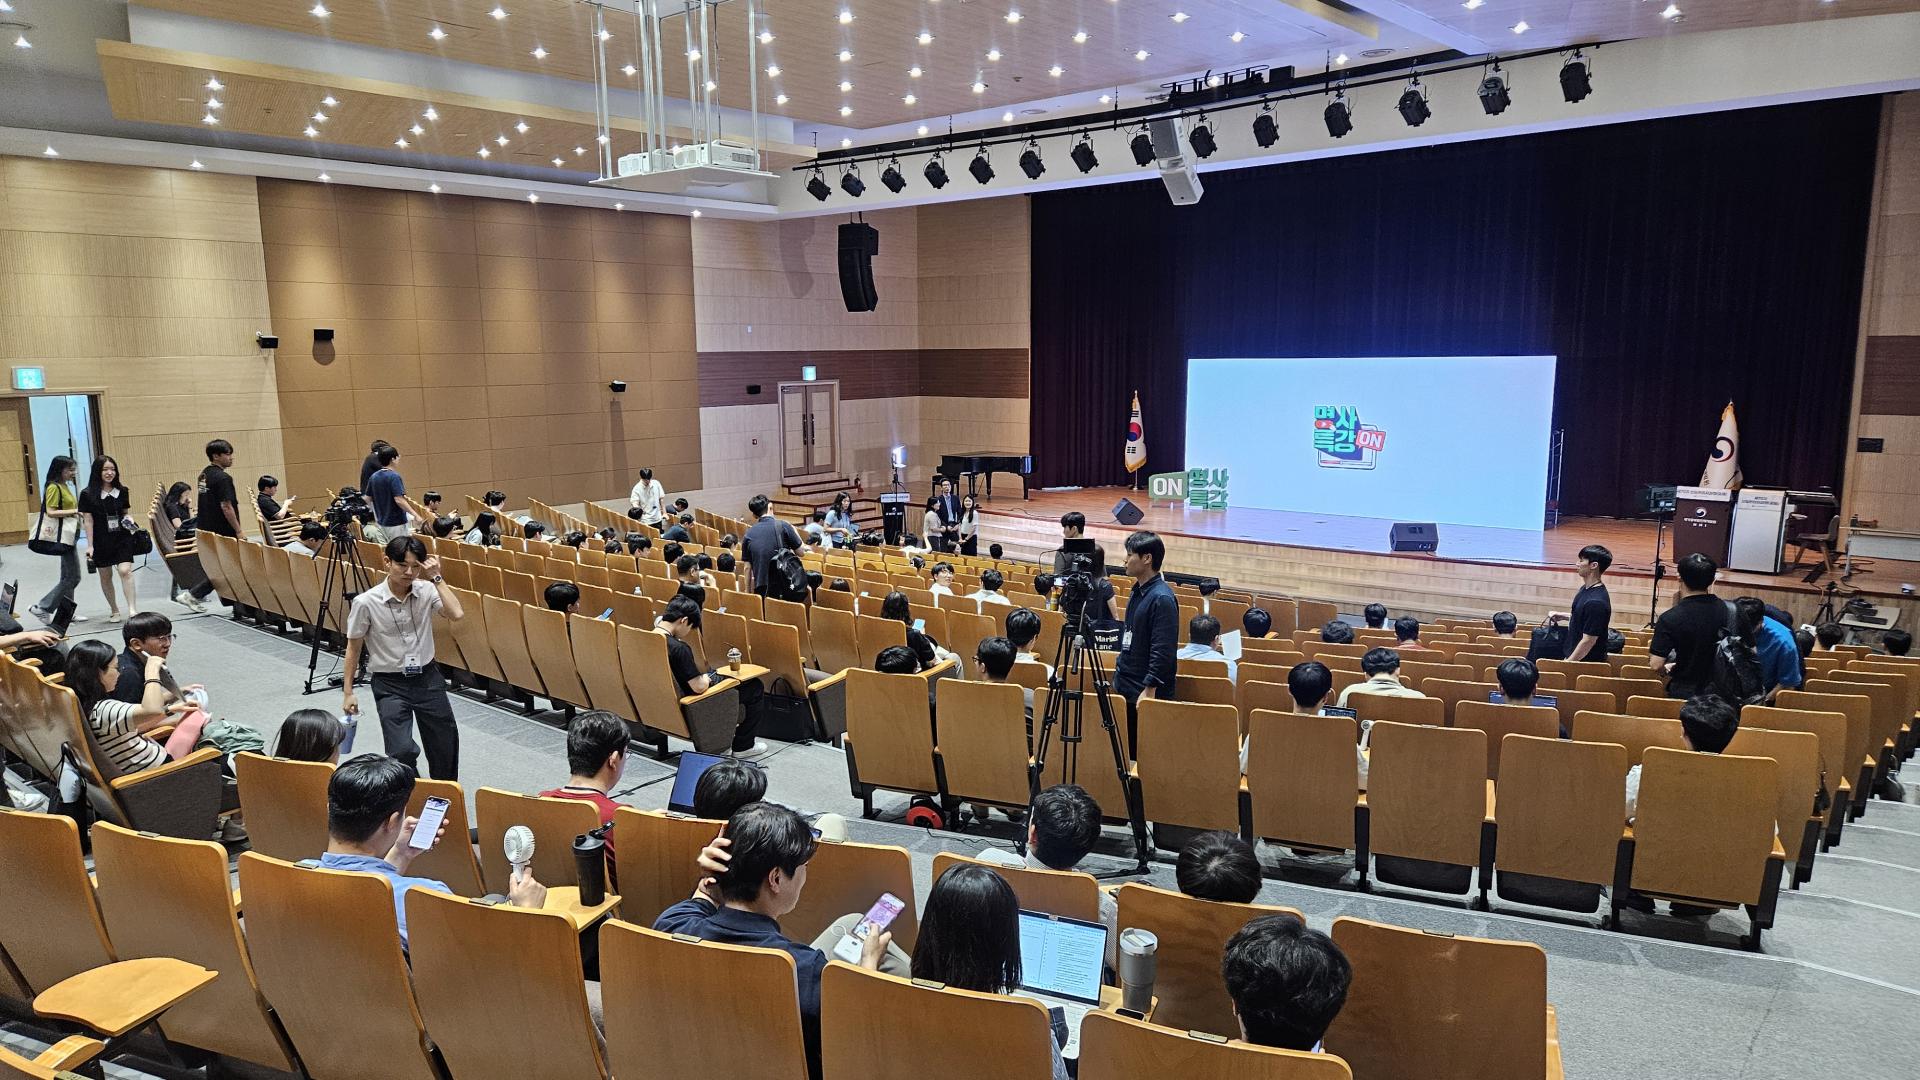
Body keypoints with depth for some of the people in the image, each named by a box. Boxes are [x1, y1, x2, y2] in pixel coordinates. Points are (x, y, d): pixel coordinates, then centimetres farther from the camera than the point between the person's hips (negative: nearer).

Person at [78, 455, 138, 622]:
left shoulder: (122, 491, 3)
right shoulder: (88, 495, -5)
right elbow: (89, 521, -3)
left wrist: (128, 521, -7)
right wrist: (90, 546, -5)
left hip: (122, 538, 0)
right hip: (101, 541, 0)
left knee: (125, 571, -16)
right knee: (106, 576, 10)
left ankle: (132, 610, -20)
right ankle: (114, 611, 24)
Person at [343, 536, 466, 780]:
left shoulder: (426, 590, -7)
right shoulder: (366, 602, -13)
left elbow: (457, 615, -24)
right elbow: (353, 647, -1)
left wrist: (436, 577, -20)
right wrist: (348, 692, 0)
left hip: (427, 677, 3)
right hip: (390, 684, -3)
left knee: (445, 746, 14)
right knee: (402, 751, -17)